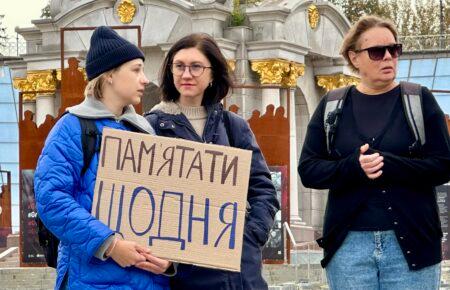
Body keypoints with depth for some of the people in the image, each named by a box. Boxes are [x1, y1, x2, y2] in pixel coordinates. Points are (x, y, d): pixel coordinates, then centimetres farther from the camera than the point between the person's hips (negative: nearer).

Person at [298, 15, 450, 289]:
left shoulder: (419, 100, 4)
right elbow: (308, 171, 3)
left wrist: (384, 164, -18)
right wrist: (353, 166, -16)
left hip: (410, 243, -1)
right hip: (349, 244, 1)